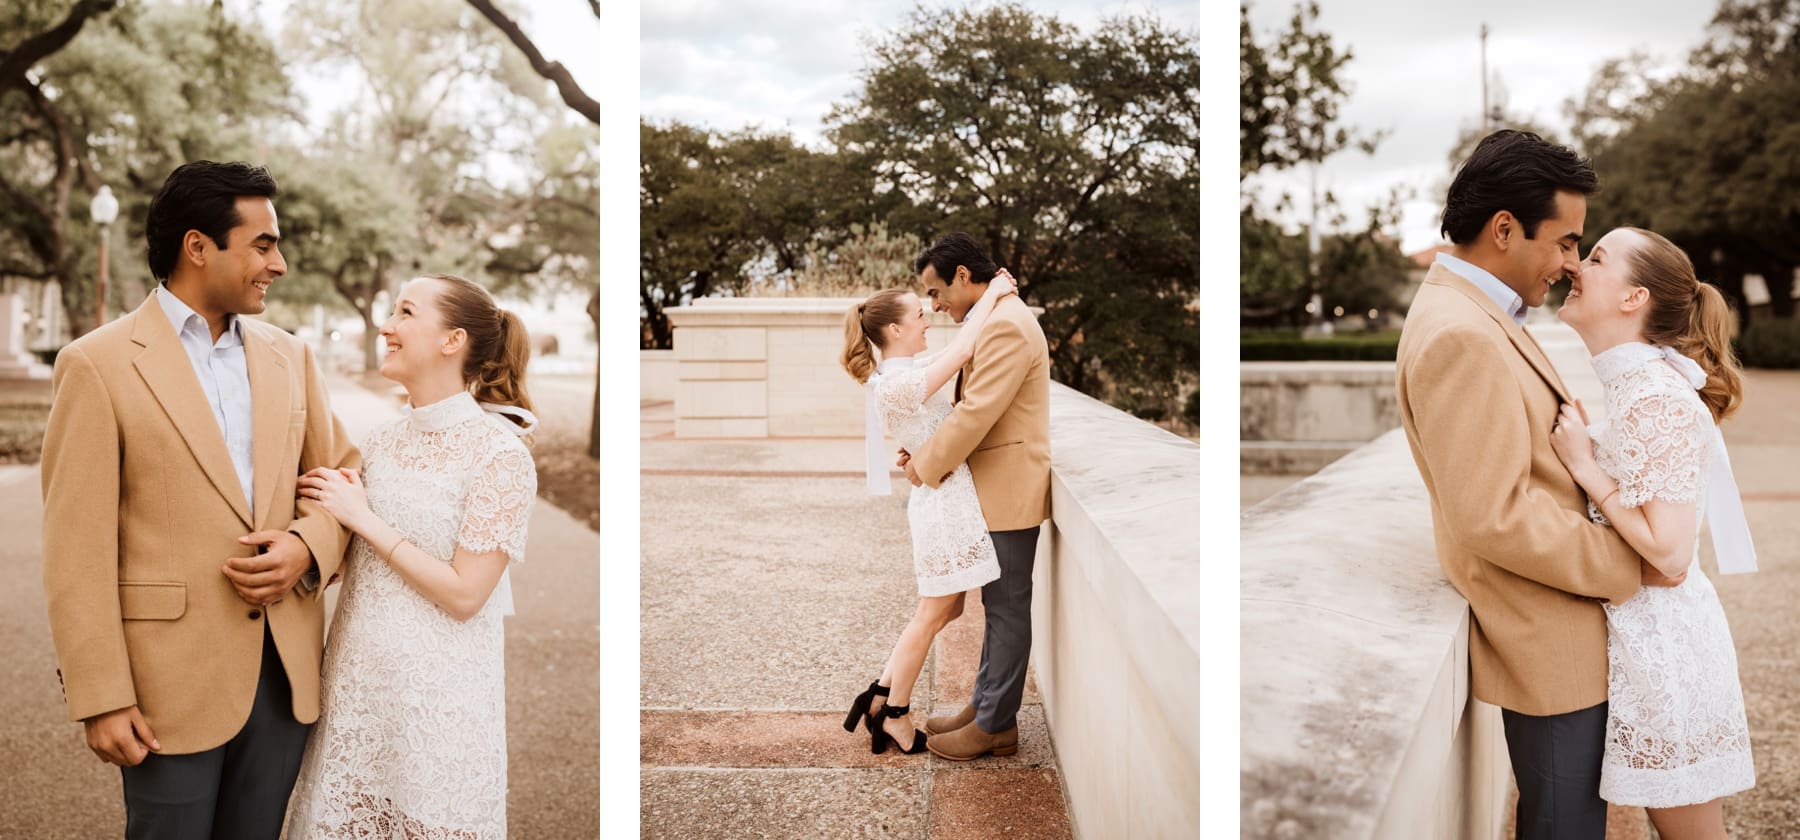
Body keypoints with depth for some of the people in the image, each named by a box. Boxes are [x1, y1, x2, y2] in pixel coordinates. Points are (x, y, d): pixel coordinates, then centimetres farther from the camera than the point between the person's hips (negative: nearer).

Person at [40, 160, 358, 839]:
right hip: (174, 681, -4)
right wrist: (101, 700, -11)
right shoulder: (97, 364, -6)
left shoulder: (290, 356, 10)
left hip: (286, 673, 5)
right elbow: (77, 550, -8)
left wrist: (309, 545, -9)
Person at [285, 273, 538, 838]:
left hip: (435, 696, -6)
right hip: (356, 680, 6)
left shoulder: (500, 453, -15)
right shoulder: (381, 443, 5)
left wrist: (363, 518, -14)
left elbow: (464, 595, -17)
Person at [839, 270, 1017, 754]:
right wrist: (990, 296, -14)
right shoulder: (892, 384, -20)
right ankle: (893, 713, 17)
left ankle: (881, 697, 23)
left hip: (951, 499, 10)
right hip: (946, 500, -10)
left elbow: (962, 350, 21)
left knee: (947, 608, 16)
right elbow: (960, 353, -27)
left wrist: (989, 296, 9)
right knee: (934, 614, 3)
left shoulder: (909, 368, 10)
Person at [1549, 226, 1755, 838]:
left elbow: (1670, 552, -24)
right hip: (1636, 632, 9)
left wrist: (1583, 465, -20)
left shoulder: (1659, 401, -21)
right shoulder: (1626, 384, 8)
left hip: (1659, 642, -9)